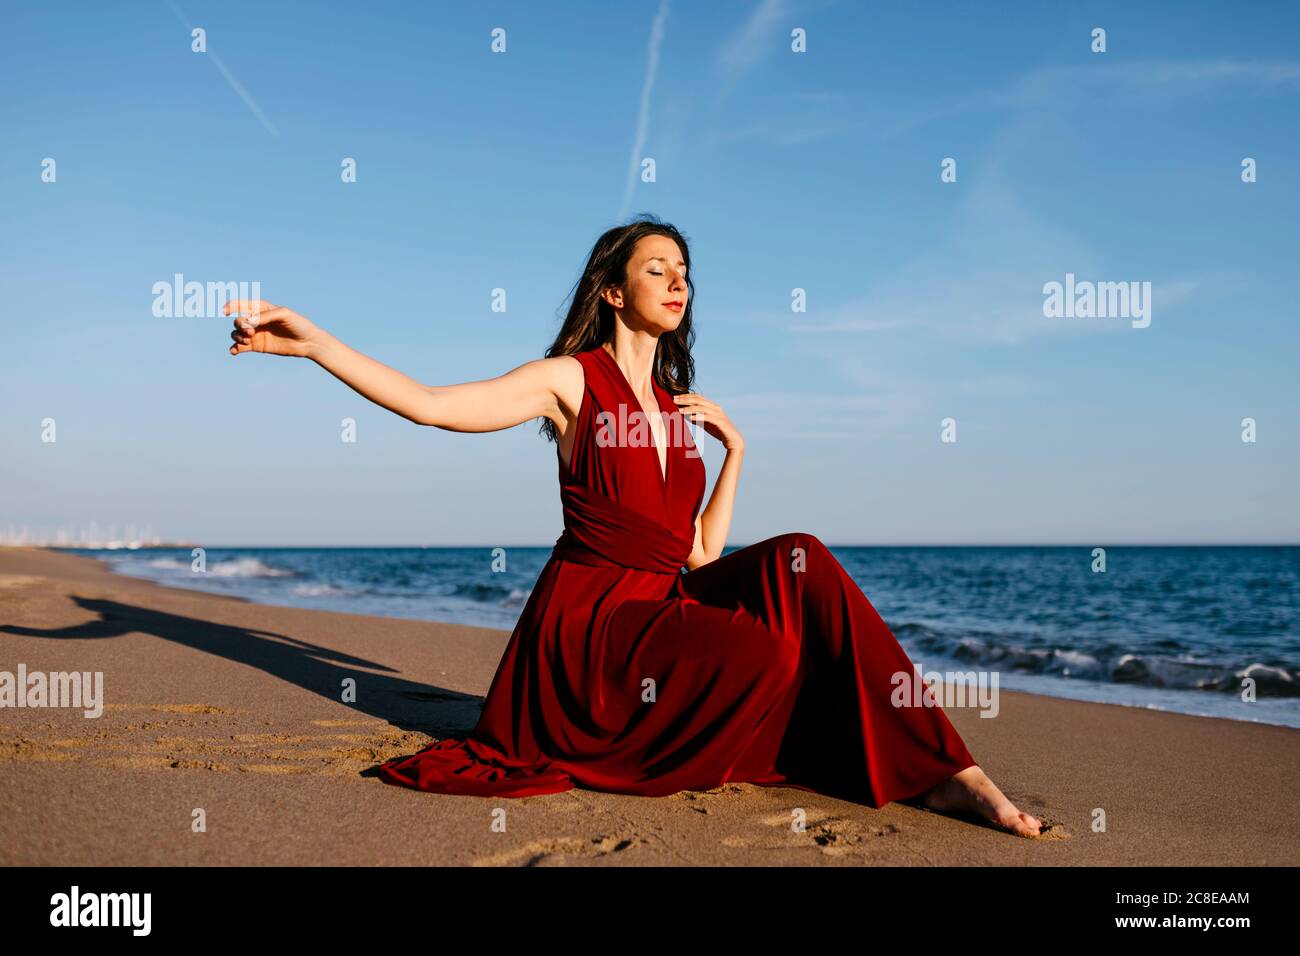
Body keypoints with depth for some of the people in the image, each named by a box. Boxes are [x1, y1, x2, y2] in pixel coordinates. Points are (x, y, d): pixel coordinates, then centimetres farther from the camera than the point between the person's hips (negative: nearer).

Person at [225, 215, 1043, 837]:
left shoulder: (677, 407, 18)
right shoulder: (571, 380, 0)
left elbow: (700, 553, 15)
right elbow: (430, 405, -13)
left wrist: (735, 447, 9)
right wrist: (313, 342, -21)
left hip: (668, 605, 6)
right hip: (592, 614, -6)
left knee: (797, 561, -20)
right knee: (753, 654, -32)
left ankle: (939, 771, -20)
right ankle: (600, 759, -5)